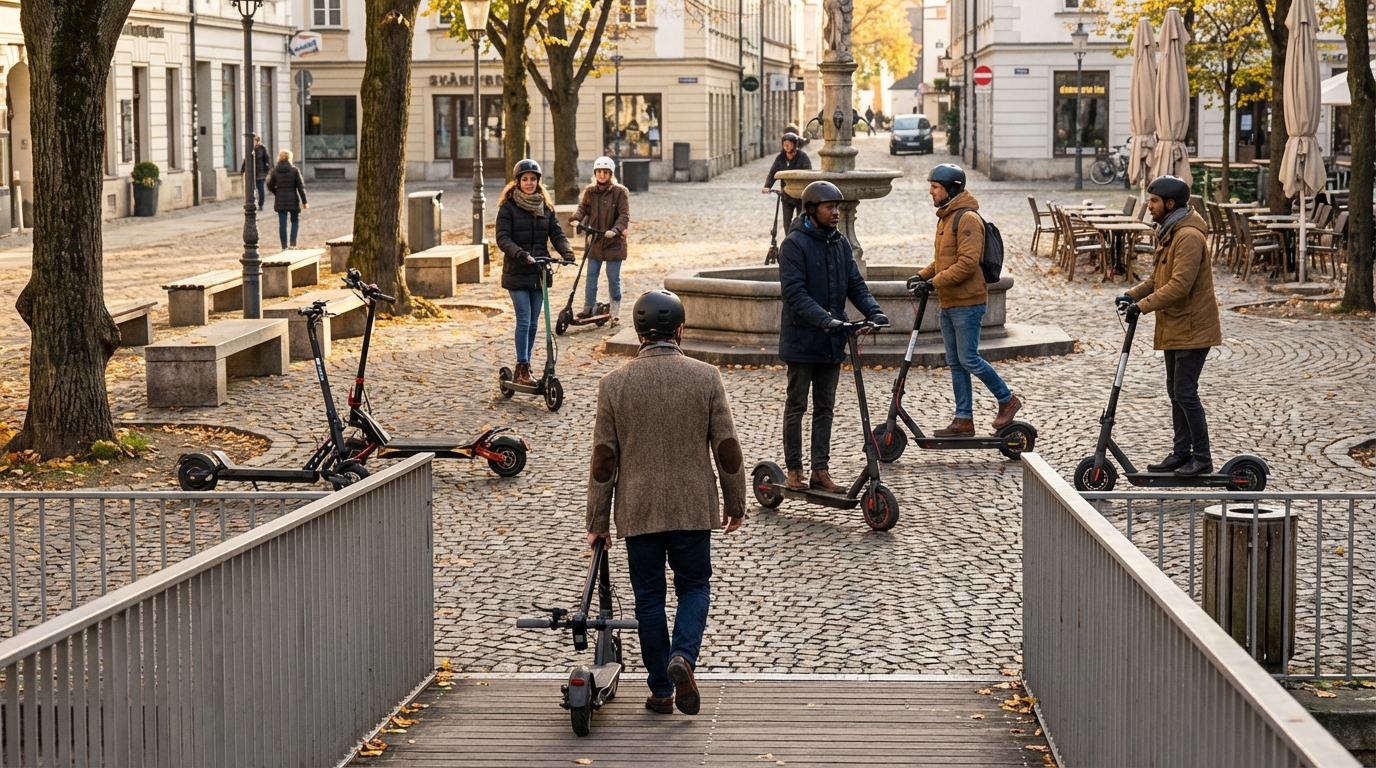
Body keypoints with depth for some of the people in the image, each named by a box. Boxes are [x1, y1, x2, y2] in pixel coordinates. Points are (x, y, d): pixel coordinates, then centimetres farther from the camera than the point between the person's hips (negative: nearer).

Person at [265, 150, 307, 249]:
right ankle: (293, 242, -1)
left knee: (282, 224, 5)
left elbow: (270, 186, 5)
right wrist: (304, 201, -2)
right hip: (293, 200, -1)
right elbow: (301, 186, -7)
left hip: (280, 201, 1)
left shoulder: (275, 171, -2)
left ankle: (284, 247, 5)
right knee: (295, 221, 15)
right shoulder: (294, 170, -7)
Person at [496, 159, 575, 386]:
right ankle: (523, 369, -6)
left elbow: (556, 233, 4)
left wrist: (566, 252, -16)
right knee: (524, 321, -10)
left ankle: (524, 367, 18)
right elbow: (503, 239, -12)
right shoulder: (508, 207, -5)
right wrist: (520, 254, -29)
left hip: (539, 272, 5)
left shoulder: (545, 207, 10)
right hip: (517, 273, -5)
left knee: (533, 323, 9)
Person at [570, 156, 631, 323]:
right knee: (591, 276, 3)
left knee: (613, 278, 2)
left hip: (614, 243, -3)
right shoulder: (590, 191, 5)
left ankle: (615, 312, 14)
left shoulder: (620, 192, -6)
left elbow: (624, 215, -12)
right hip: (595, 242, 3)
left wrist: (615, 230, -28)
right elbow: (583, 208, 1)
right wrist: (575, 219, -21)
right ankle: (588, 308, 12)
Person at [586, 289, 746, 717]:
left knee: (649, 598, 11)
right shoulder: (706, 378, -6)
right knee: (694, 586, 15)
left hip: (638, 511, 0)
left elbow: (603, 459, -2)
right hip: (693, 508, 0)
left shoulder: (614, 384, -5)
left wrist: (598, 521, 6)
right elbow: (727, 449, -3)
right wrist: (735, 504, 10)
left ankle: (661, 691, 15)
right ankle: (683, 658, -9)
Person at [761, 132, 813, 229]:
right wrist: (767, 186, -21)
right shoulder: (780, 158, 2)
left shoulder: (803, 157, -9)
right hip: (786, 196, 4)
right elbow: (773, 173, -4)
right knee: (787, 223, 4)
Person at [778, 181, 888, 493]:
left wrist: (874, 312, -9)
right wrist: (825, 319, -30)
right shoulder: (794, 244, -12)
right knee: (796, 406, 4)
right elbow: (793, 292, -20)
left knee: (825, 408, 9)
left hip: (832, 341, 6)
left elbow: (855, 284, 9)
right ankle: (794, 470, 12)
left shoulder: (840, 243, 10)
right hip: (802, 339, -6)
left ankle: (821, 470, 13)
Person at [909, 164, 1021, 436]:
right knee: (955, 362, 9)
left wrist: (934, 282, -23)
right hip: (948, 303, 10)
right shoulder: (946, 217, 16)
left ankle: (1007, 400, 10)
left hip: (967, 303, -10)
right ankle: (963, 420, 13)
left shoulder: (967, 218, -15)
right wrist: (922, 275, 6)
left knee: (968, 359, -7)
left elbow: (968, 262, -23)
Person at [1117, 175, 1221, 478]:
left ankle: (1202, 459, 0)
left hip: (1192, 328, -10)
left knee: (1185, 393, -8)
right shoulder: (1168, 232, 13)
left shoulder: (1188, 236, -20)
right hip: (1174, 327, 10)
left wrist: (1143, 305, -26)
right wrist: (1133, 294, 3)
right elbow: (1159, 276, 19)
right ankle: (1182, 453, 22)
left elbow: (1179, 285, -27)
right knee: (1175, 392, 14)